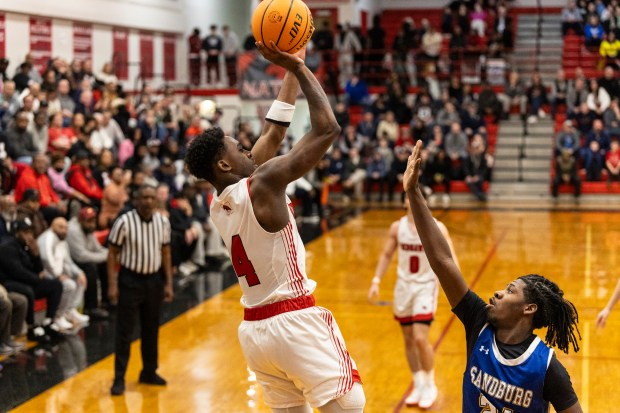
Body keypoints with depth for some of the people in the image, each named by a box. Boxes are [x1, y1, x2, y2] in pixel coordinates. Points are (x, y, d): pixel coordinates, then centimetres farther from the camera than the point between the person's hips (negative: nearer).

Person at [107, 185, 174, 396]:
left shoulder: (163, 222, 0)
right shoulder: (124, 222, -14)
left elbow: (165, 253, 9)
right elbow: (112, 253, -8)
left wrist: (168, 283, 7)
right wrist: (112, 285, -12)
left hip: (154, 280, 5)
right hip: (131, 280, -4)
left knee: (151, 329, 14)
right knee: (124, 331, -2)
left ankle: (149, 372, 28)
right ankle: (119, 378, 4)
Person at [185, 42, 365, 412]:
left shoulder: (218, 205, 9)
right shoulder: (263, 183, -14)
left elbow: (274, 134, 17)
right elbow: (327, 128, -13)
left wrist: (291, 71, 18)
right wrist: (298, 67, -6)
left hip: (255, 328, 8)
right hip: (295, 322, -8)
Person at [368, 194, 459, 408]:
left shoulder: (436, 228, -11)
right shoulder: (397, 227, 0)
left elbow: (450, 258, -14)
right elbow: (386, 255, 11)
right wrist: (376, 281, 3)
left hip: (426, 287, -4)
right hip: (404, 286, 4)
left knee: (420, 338, -13)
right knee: (409, 340, 9)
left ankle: (430, 386, 7)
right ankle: (418, 386, 24)